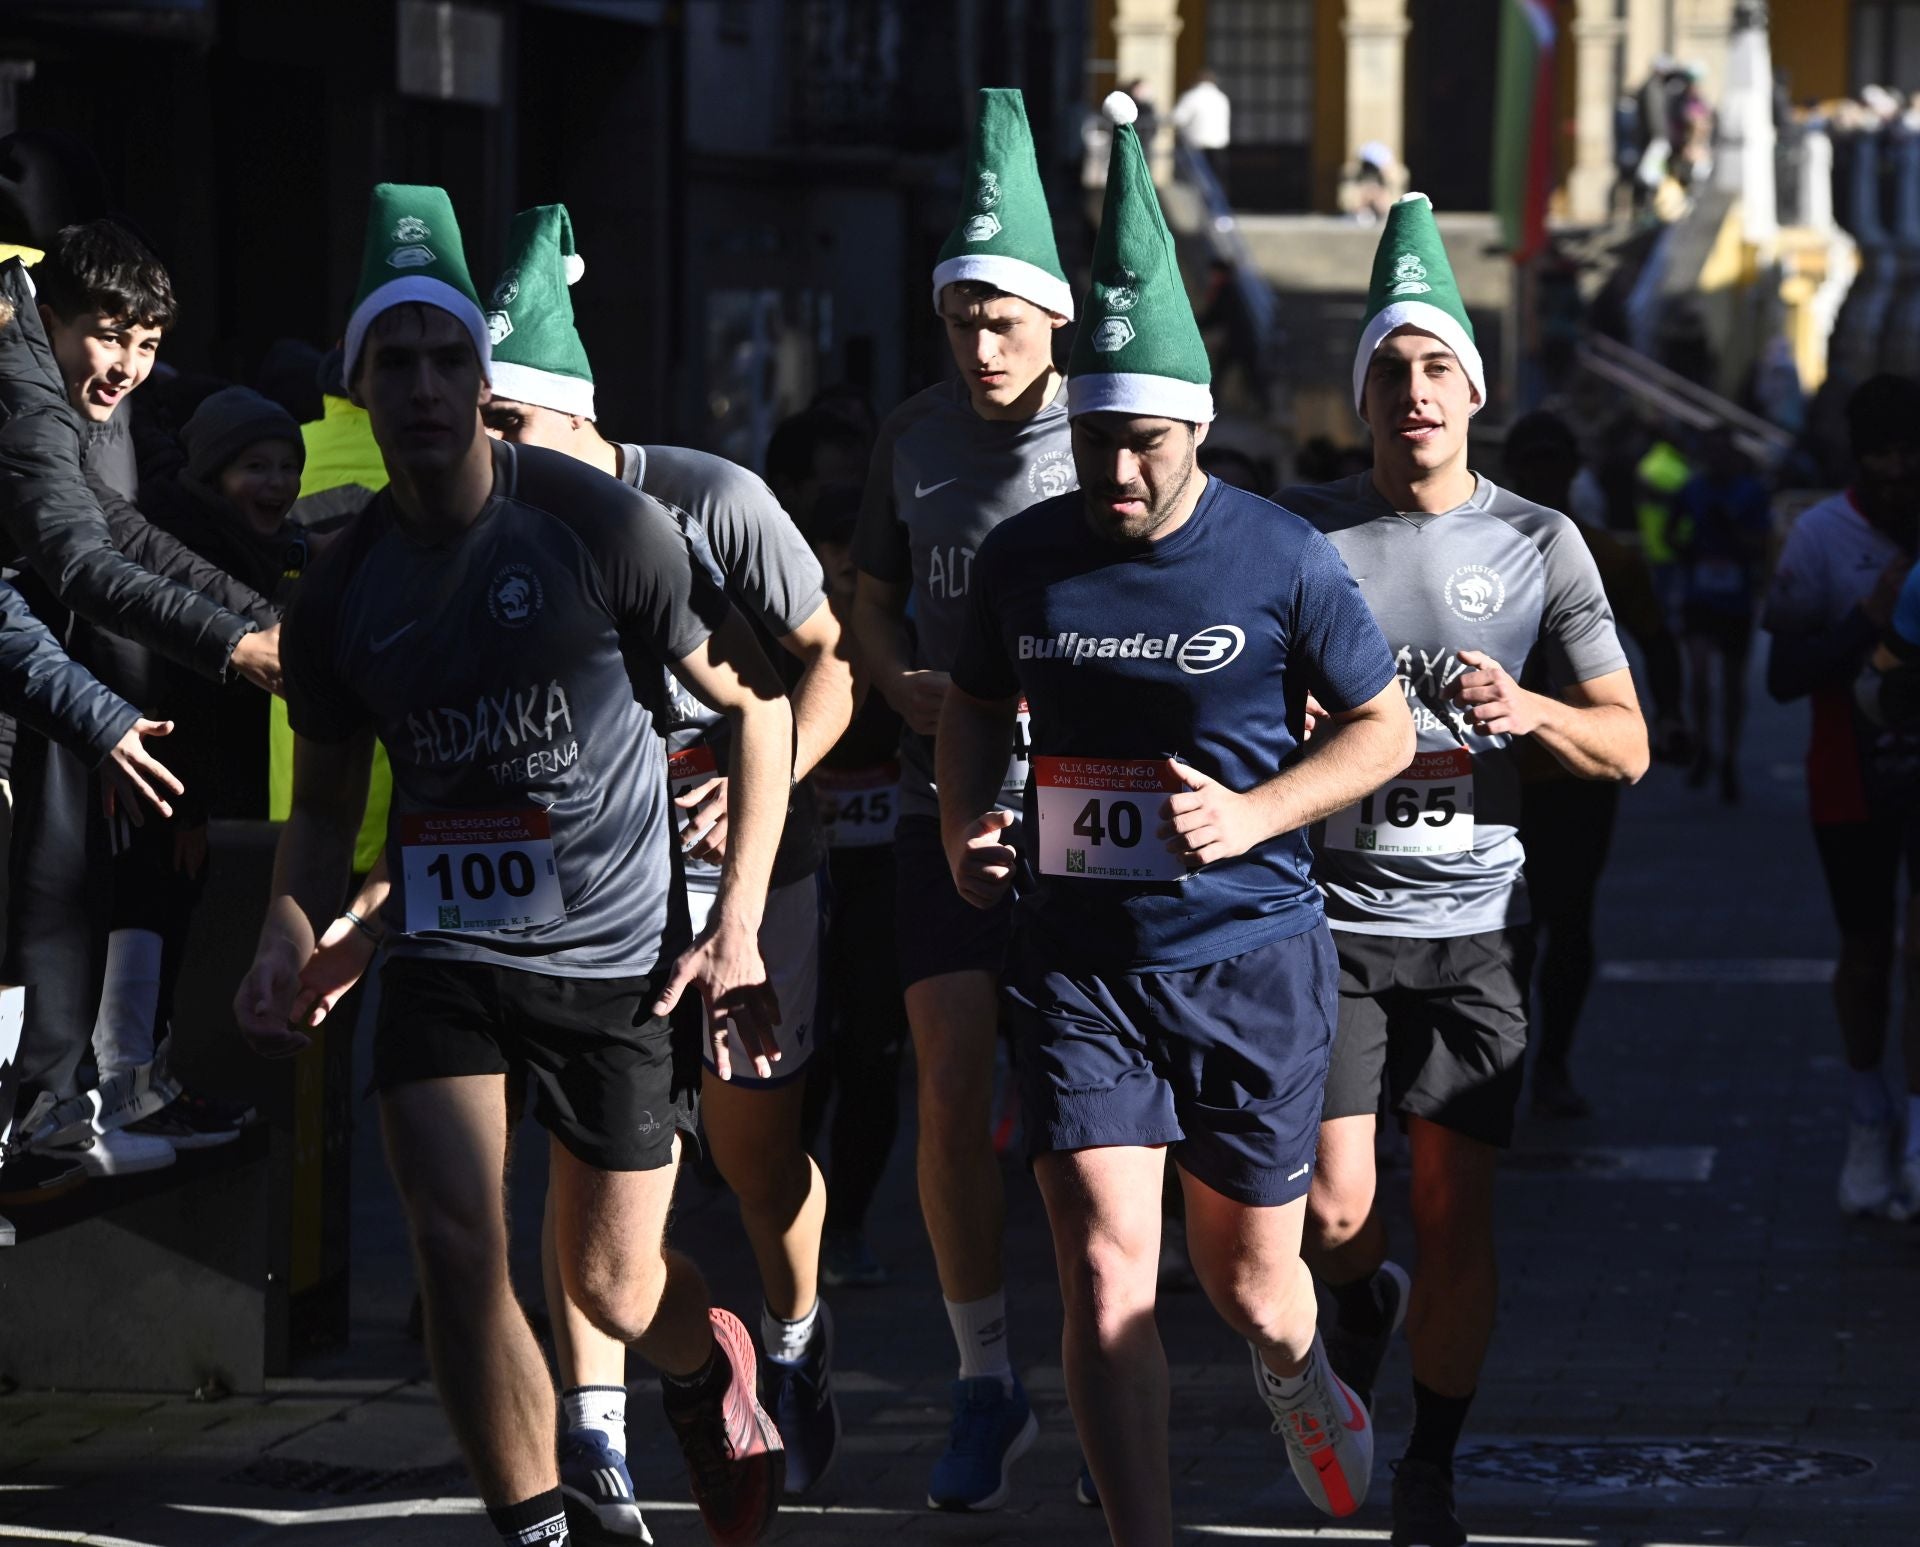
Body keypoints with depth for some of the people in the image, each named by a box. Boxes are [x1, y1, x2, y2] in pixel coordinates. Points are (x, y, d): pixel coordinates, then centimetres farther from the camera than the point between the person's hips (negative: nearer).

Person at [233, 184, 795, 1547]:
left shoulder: (603, 527, -11)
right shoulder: (343, 591, 1)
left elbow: (761, 703, -3)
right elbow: (328, 799, 13)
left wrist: (739, 928, -8)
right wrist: (292, 937, -7)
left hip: (617, 955, -3)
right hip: (444, 948, 3)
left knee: (613, 1285, 6)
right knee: (456, 1249, -15)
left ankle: (710, 1370, 43)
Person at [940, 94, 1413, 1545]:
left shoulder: (1280, 559, -7)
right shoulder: (1024, 556, 2)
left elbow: (1383, 727, 1)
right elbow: (978, 699, 20)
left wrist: (1253, 812, -14)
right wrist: (963, 821, 1)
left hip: (1250, 954, -2)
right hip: (1081, 960, 2)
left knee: (1249, 1284, 11)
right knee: (1105, 1280, -10)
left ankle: (1298, 1376, 47)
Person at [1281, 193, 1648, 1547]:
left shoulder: (1537, 545, 4)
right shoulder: (1300, 534, 2)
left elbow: (1626, 744, 3)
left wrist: (1529, 711, -18)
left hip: (1474, 925, 1)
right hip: (1333, 915, 0)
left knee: (1458, 1223, -1)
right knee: (1334, 1215, -7)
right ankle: (1363, 1301, 30)